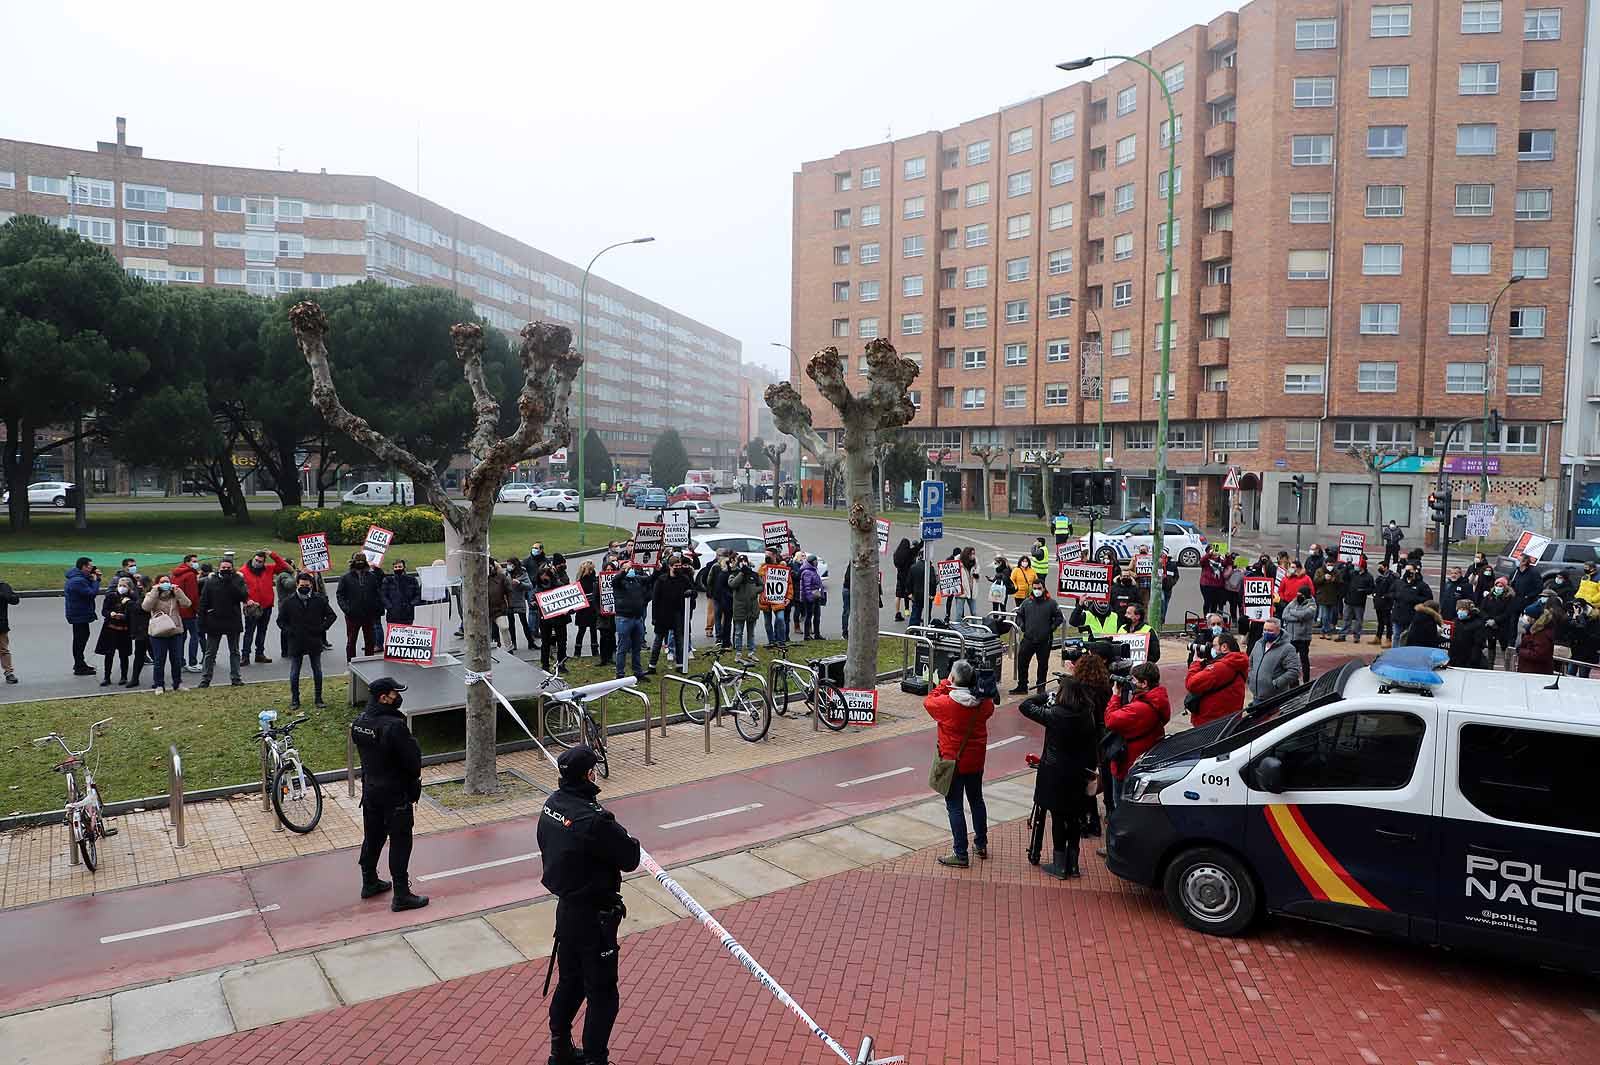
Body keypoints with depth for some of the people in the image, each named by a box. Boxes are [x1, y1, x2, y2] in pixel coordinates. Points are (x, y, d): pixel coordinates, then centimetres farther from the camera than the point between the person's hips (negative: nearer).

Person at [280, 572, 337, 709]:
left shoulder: (319, 599, -2)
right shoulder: (288, 601, -3)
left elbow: (332, 615, 6)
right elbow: (281, 620, 6)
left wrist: (321, 628, -5)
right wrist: (289, 632, -6)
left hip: (315, 642, 1)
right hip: (295, 643, 0)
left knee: (317, 672, 8)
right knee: (294, 673, 6)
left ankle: (318, 698, 19)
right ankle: (294, 700, 17)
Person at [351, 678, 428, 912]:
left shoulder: (358, 722, -2)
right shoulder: (394, 726, -27)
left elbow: (362, 751, 10)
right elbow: (413, 758, -21)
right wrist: (414, 780, -1)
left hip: (370, 789, 8)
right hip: (395, 793, -8)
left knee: (372, 837, 22)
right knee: (400, 843, 1)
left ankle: (369, 883, 37)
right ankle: (401, 896, 6)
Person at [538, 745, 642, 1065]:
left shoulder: (552, 804, -4)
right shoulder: (594, 820, -30)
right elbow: (630, 858, -21)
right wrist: (626, 839, 0)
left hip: (566, 907, 9)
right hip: (592, 917, -9)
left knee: (570, 981, 25)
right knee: (602, 994, 6)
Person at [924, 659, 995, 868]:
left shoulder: (945, 702, -21)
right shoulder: (983, 702, -9)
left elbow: (928, 701, -2)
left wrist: (943, 685, 4)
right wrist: (974, 688, 6)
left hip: (953, 762, -5)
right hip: (976, 761, 5)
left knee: (954, 806, 3)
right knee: (976, 800, 22)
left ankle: (960, 854, 5)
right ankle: (981, 845, 34)